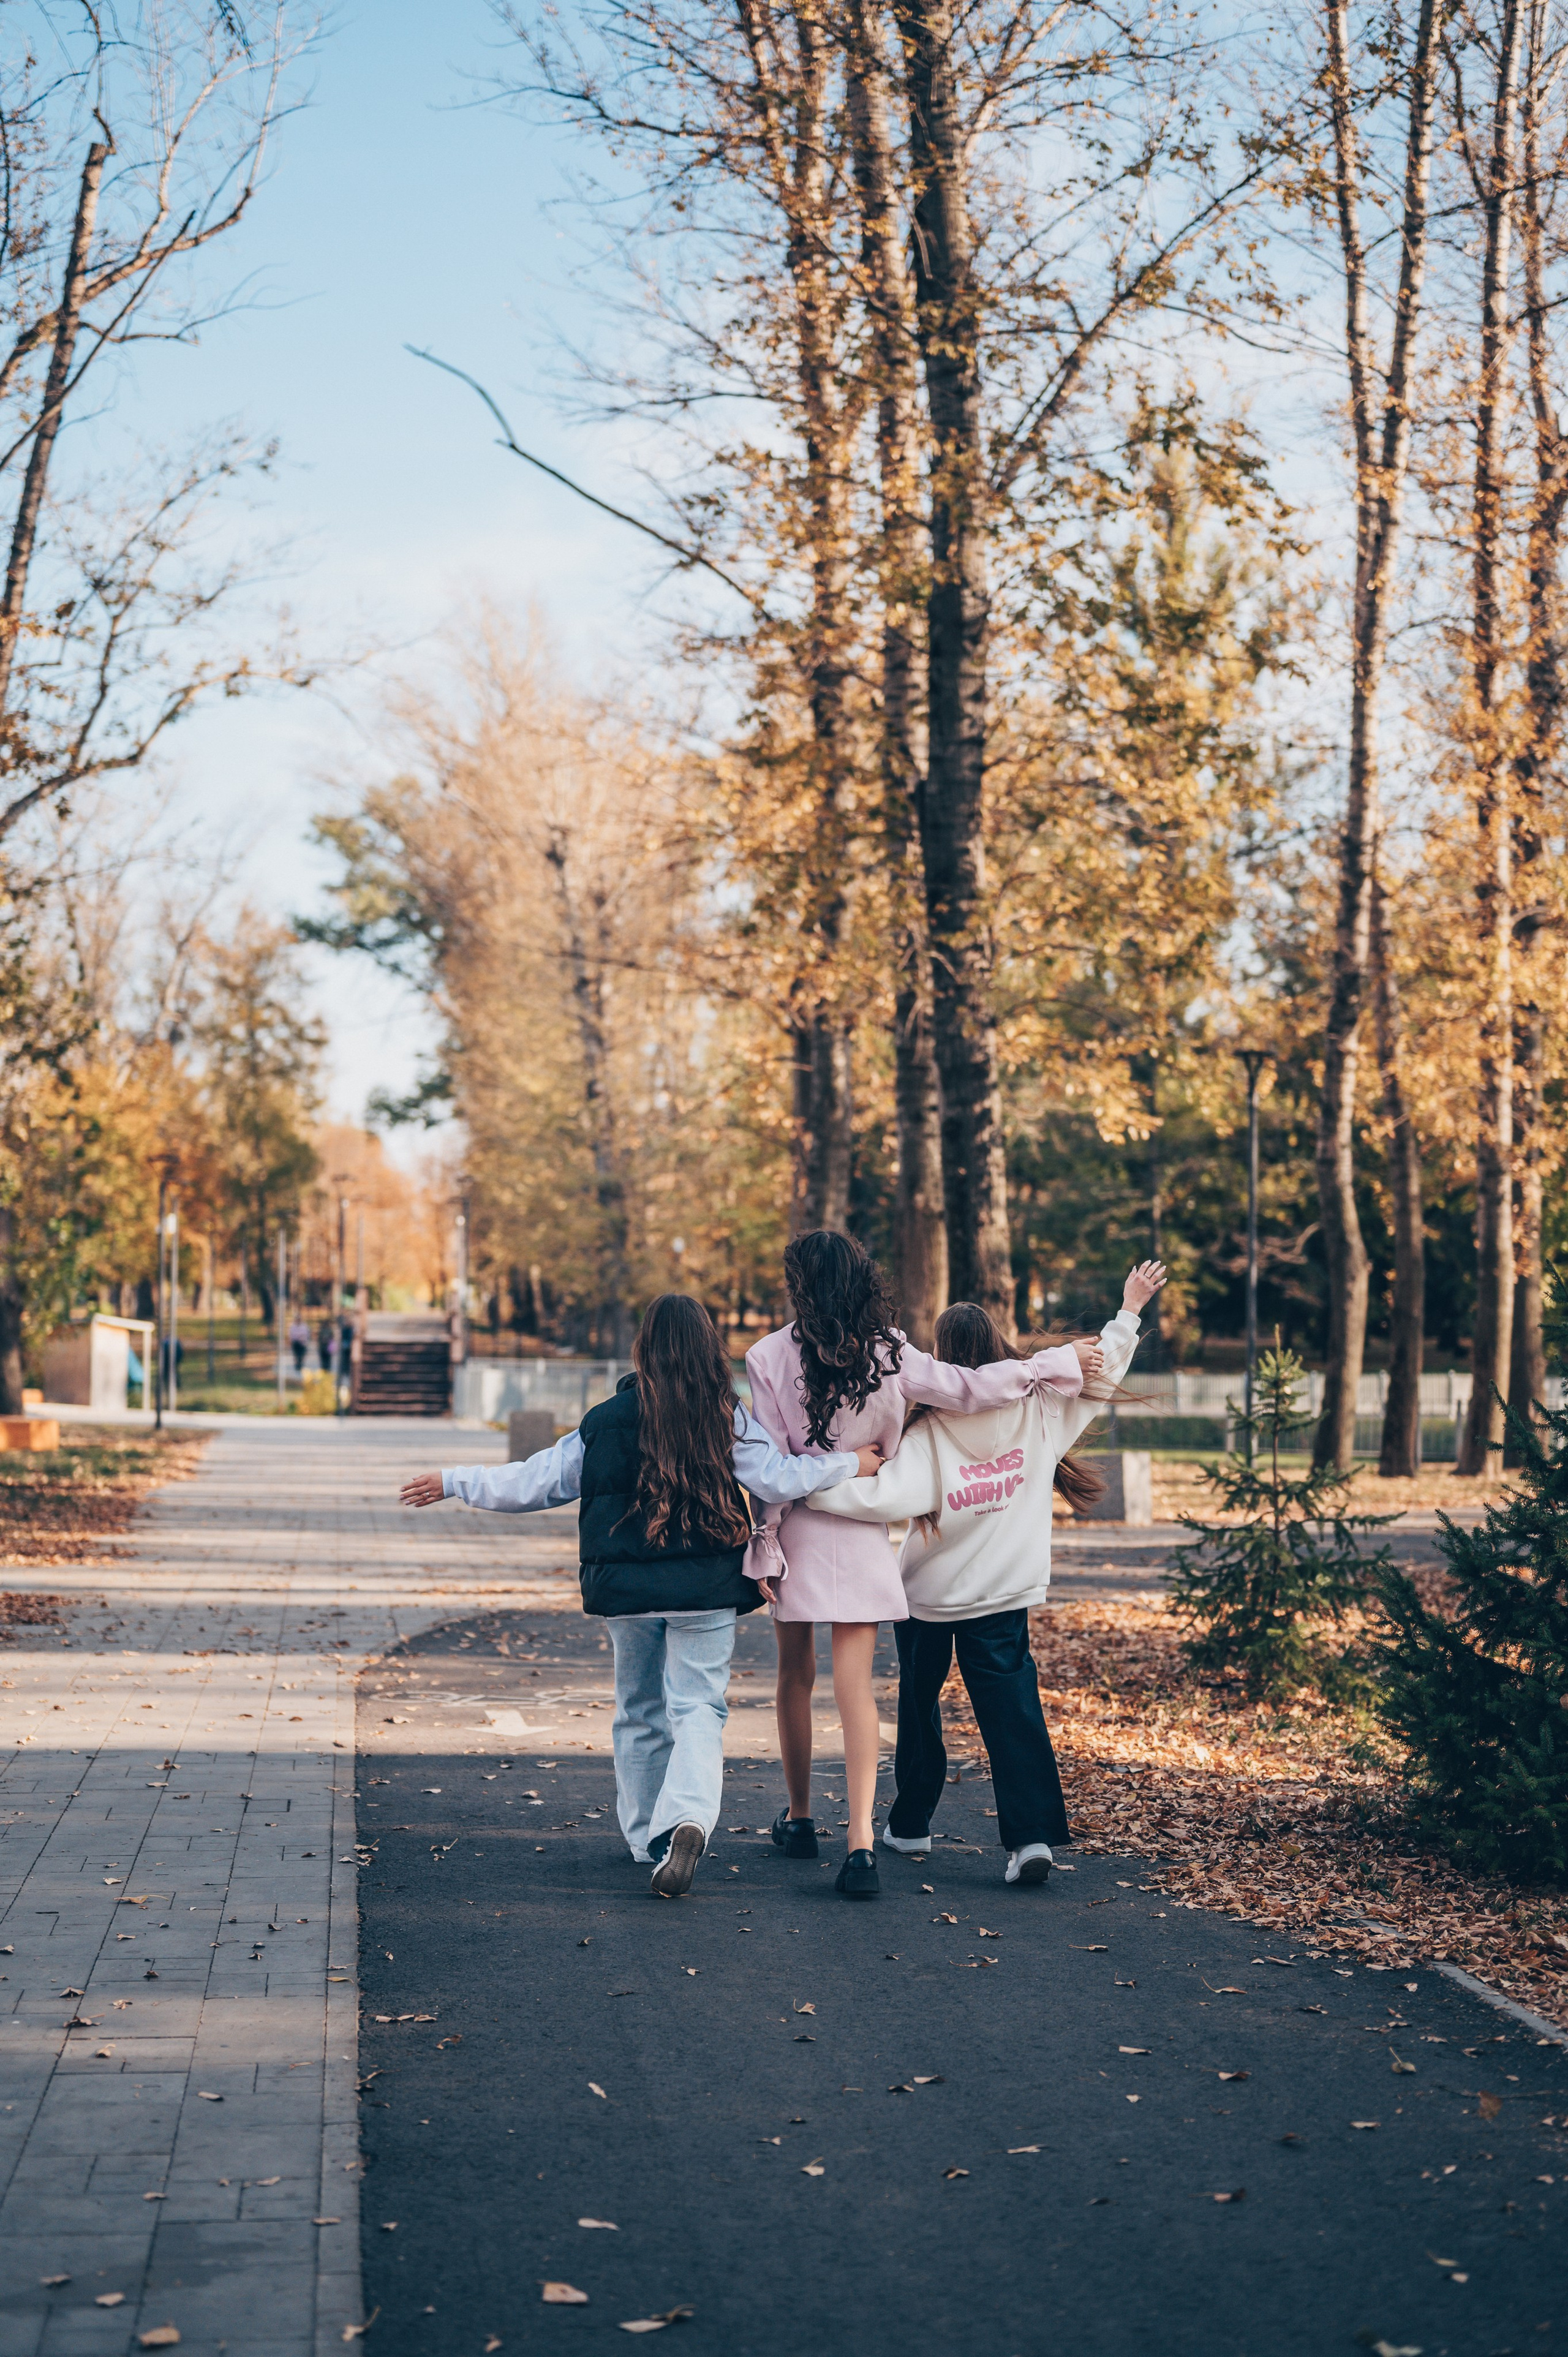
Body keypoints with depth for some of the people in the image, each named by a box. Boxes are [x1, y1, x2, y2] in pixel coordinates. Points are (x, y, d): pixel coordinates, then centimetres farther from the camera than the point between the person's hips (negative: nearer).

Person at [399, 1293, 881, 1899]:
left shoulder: (606, 1422, -1)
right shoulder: (727, 1418, -5)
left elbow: (532, 1483, 2)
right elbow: (778, 1480, -13)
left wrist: (453, 1481, 15)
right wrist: (850, 1462, 0)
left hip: (629, 1590, 2)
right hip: (706, 1589, -2)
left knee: (640, 1712, 18)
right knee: (697, 1707, -2)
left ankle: (649, 1837, 27)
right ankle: (688, 1819, -27)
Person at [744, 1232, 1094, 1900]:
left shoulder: (770, 1357, -10)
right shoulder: (888, 1354, -5)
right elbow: (967, 1388, 0)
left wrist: (764, 1547, -4)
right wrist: (1059, 1361, 11)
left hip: (796, 1535, -1)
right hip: (861, 1541, 1)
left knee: (796, 1675, 16)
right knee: (855, 1685, -1)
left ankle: (798, 1817, 30)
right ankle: (860, 1840, -13)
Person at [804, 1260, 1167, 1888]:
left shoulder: (929, 1434, -19)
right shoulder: (1039, 1412, -8)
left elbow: (886, 1497, -31)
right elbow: (1098, 1371, 5)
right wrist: (1129, 1312, 15)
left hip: (927, 1596, -2)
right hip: (1006, 1596, 2)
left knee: (919, 1706, 17)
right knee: (1013, 1713, 0)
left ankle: (910, 1824, 28)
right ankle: (1033, 1833, -14)